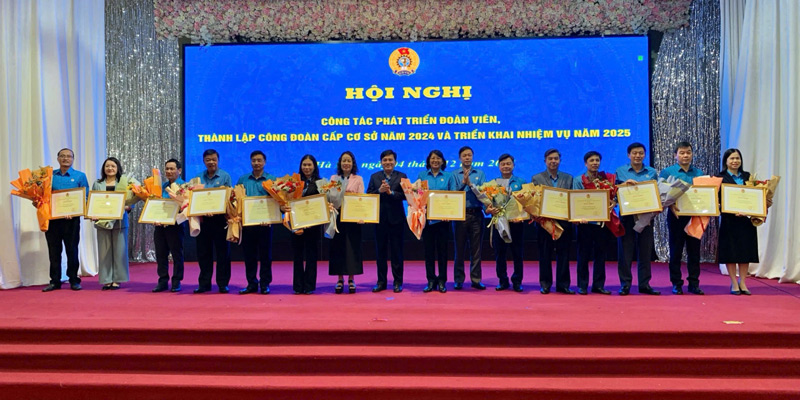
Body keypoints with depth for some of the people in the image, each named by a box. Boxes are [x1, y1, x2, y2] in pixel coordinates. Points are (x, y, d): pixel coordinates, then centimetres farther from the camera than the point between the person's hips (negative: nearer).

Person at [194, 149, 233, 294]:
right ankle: (204, 283, 16)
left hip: (220, 218, -3)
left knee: (222, 252, 1)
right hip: (203, 219, 3)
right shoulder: (199, 177, 12)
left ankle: (223, 283, 9)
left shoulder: (225, 176, 3)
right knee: (203, 252, 7)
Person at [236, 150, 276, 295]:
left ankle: (265, 284, 10)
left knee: (265, 254, 2)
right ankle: (251, 284, 16)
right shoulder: (242, 179, 13)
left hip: (265, 223, -2)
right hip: (247, 222, 3)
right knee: (249, 255, 7)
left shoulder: (271, 180, 4)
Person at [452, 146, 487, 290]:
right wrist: (463, 183, -16)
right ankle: (458, 280, 11)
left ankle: (476, 279, 11)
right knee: (460, 248, 4)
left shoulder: (480, 174, 9)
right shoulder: (455, 175, 7)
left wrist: (470, 184, -14)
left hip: (476, 214, 1)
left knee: (476, 248, 4)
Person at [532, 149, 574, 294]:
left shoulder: (568, 178, 12)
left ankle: (563, 284, 13)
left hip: (564, 221, 2)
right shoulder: (536, 178, 5)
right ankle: (545, 284, 13)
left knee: (563, 254, 5)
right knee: (545, 255, 4)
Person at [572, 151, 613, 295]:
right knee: (583, 254, 2)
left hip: (602, 221, 2)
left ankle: (598, 285, 14)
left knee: (600, 253, 6)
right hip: (585, 222, -2)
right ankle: (582, 285, 10)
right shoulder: (578, 180, 4)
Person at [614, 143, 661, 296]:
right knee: (625, 250, 0)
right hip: (627, 214, -2)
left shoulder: (652, 172, 11)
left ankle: (644, 284, 13)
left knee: (645, 250, 5)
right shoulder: (620, 172, 6)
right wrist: (625, 184, -16)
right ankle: (625, 284, 7)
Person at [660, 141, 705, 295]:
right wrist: (670, 205, -21)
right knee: (676, 251, 3)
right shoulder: (667, 172, 0)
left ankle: (694, 283, 15)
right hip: (676, 216, -3)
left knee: (694, 251, 7)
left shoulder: (699, 172, 11)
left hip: (695, 217, 3)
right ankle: (676, 284, 12)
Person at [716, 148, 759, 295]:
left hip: (747, 219, 4)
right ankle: (734, 283, 9)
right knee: (730, 250, 0)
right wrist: (734, 211, -21)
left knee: (746, 250, 5)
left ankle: (742, 282, 15)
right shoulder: (721, 177, -1)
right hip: (729, 219, -4)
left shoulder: (747, 176, 12)